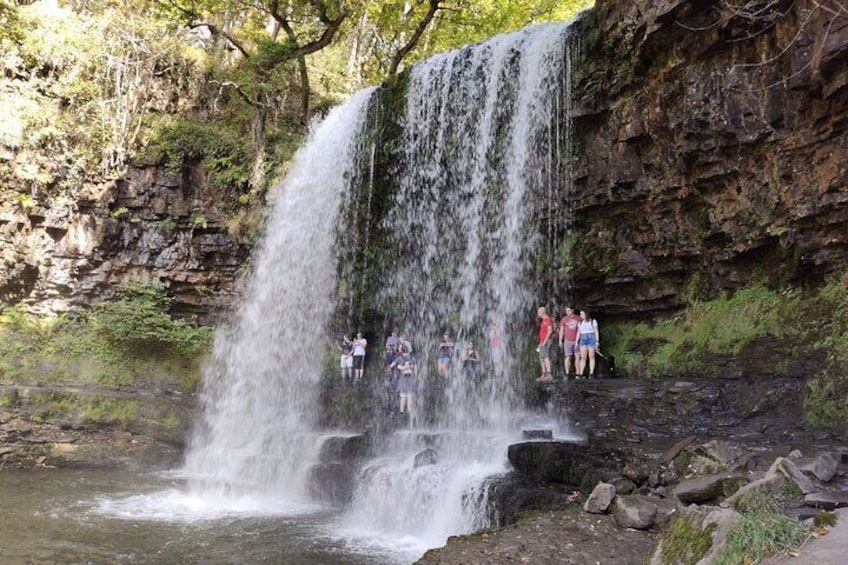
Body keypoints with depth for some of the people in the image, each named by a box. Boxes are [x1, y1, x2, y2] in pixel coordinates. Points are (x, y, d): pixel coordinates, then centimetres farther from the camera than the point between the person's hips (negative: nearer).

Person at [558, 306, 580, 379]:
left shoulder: (578, 318, 6)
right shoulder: (563, 319, 6)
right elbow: (561, 330, 7)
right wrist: (560, 340, 0)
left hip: (577, 340, 1)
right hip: (568, 341, -1)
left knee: (577, 357, 0)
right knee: (568, 357, -7)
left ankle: (577, 374, 6)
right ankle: (567, 374, -8)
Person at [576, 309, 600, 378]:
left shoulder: (593, 321, 4)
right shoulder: (580, 323, 16)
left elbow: (596, 332, 1)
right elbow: (578, 333, 15)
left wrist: (597, 341, -6)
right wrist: (577, 342, 7)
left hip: (591, 339, -3)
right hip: (583, 339, 3)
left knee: (591, 357, -3)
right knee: (583, 357, -2)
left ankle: (591, 373, -2)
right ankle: (580, 373, -6)